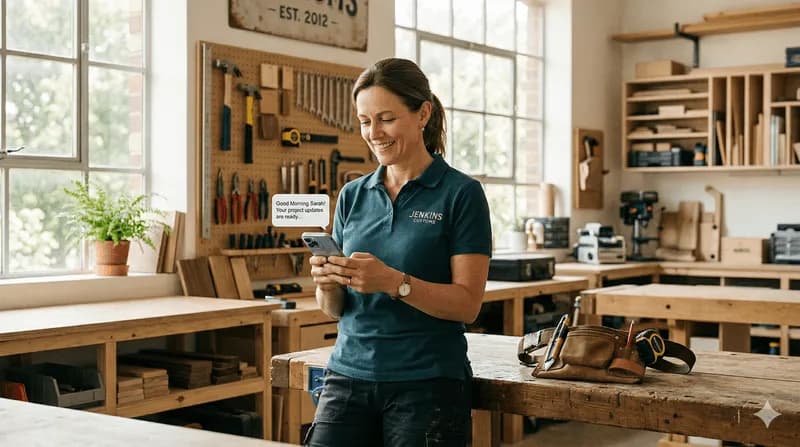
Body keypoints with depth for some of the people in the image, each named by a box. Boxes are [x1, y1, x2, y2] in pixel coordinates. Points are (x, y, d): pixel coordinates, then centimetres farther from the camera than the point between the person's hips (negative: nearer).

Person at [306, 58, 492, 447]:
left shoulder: (461, 193, -5)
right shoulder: (353, 195, 9)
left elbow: (467, 304, -11)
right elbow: (334, 309, 11)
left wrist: (394, 282, -24)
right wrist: (327, 285, -12)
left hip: (426, 384, -4)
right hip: (349, 375, 4)